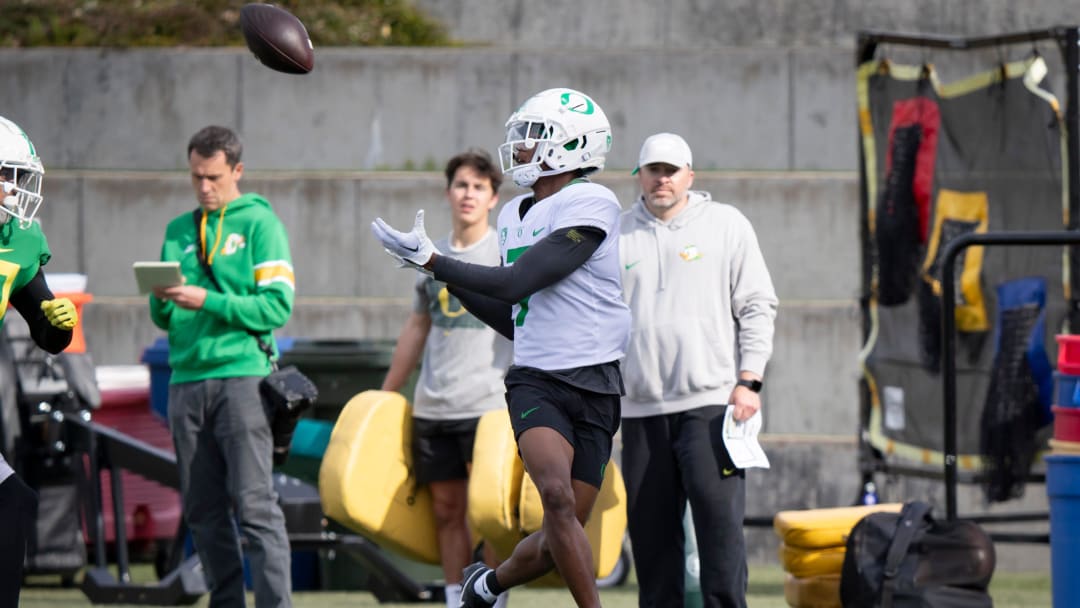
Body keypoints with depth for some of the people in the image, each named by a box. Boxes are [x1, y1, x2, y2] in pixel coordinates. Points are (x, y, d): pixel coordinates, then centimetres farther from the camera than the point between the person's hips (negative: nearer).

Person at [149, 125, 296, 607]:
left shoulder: (259, 224, 2)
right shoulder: (178, 231, 17)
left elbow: (277, 306, -8)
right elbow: (164, 319, 18)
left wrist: (207, 301, -15)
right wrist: (162, 300, -5)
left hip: (241, 374, -5)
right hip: (187, 379, 5)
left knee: (254, 506, -11)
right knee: (203, 511, 5)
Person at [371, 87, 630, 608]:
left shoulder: (590, 205, -10)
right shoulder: (515, 217, 14)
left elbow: (516, 285, -16)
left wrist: (434, 261, -9)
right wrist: (439, 270, 16)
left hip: (594, 391, -4)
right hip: (536, 383, 4)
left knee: (559, 541, 1)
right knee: (557, 497, -24)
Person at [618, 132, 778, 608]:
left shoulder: (726, 225, 5)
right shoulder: (617, 235, 12)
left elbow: (757, 307, 4)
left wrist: (748, 381, -5)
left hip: (710, 403, -3)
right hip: (640, 408, 3)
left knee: (720, 523, -10)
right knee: (651, 531, 4)